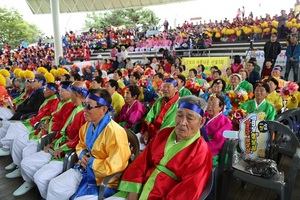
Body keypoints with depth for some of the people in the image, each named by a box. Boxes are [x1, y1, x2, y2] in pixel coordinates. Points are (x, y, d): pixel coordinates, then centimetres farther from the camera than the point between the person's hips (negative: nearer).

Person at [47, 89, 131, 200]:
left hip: (103, 179, -7)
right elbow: (81, 145, 21)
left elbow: (114, 167, -30)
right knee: (54, 186, 4)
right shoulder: (87, 126, 1)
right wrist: (82, 155, -3)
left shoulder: (115, 132, -27)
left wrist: (90, 162, -18)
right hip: (85, 170, 8)